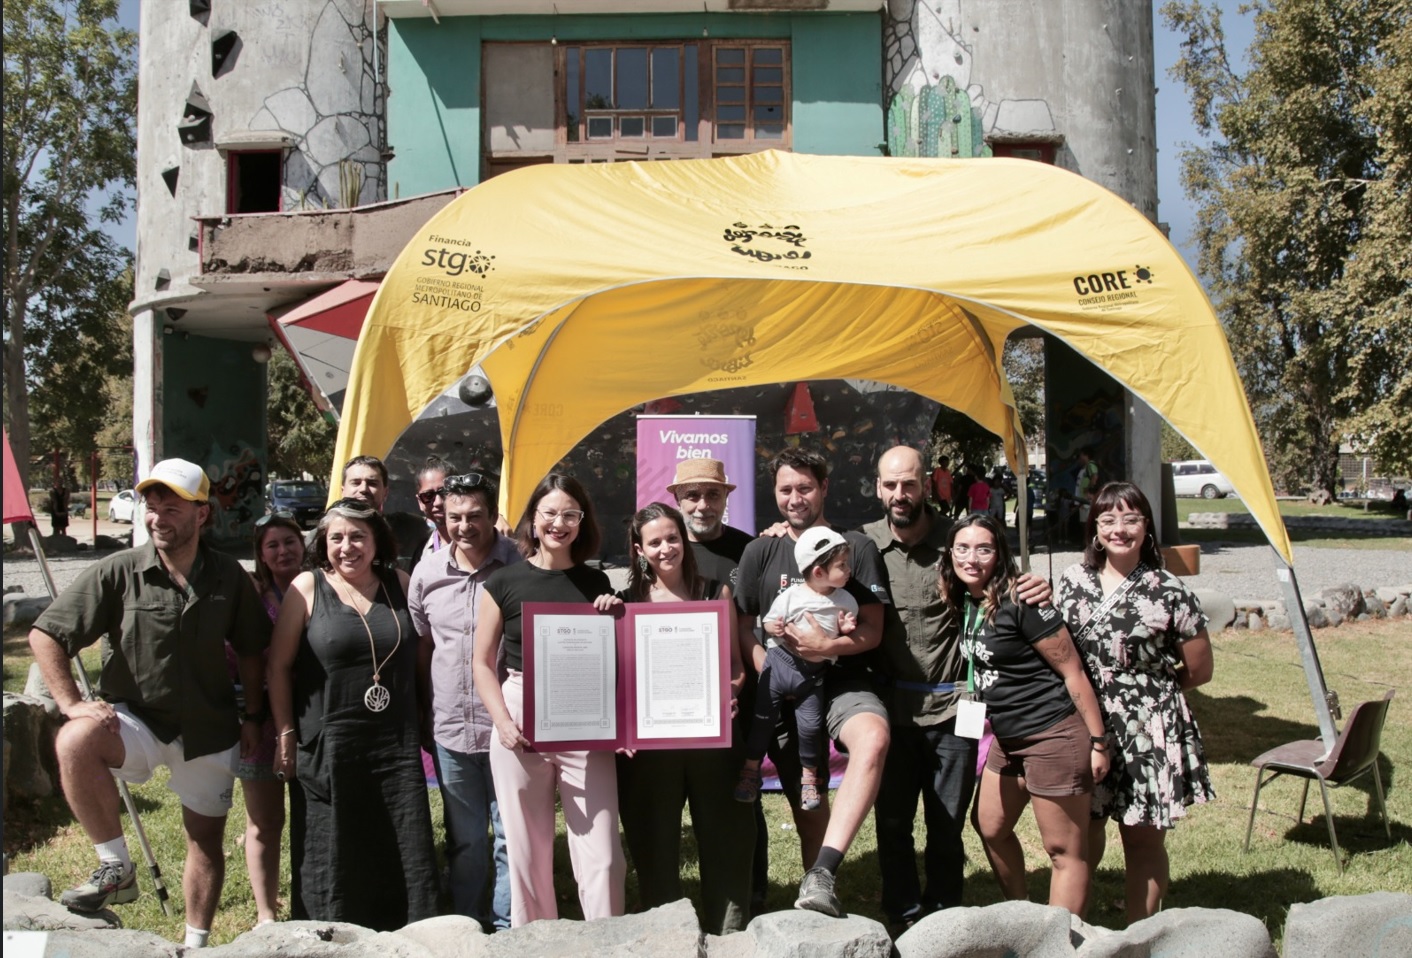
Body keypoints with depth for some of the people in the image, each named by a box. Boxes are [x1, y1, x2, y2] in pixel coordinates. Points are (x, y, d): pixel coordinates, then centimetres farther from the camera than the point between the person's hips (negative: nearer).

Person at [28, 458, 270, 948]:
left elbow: (249, 649, 9)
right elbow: (45, 635, -9)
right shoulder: (118, 572, -11)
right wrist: (72, 704, -17)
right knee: (76, 741, -34)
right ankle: (116, 867, -19)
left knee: (206, 838, 12)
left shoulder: (229, 577, -4)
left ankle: (196, 943, 32)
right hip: (136, 720, -2)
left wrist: (253, 716, 6)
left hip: (208, 729, 3)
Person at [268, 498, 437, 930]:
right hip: (327, 748, -2)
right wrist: (285, 734, -5)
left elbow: (421, 654, 14)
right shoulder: (307, 588, -2)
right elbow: (279, 667, 0)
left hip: (396, 746, 3)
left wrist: (423, 722, 10)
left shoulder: (399, 583, 7)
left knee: (405, 855, 5)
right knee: (331, 860, 5)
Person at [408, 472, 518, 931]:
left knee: (512, 836, 5)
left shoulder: (521, 566, -8)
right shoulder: (427, 572, 3)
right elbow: (421, 646, 13)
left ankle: (508, 929, 19)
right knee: (464, 840, 17)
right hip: (450, 729, 3)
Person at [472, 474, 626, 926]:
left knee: (601, 854, -2)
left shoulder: (596, 583, 9)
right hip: (522, 727, -1)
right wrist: (503, 722, -10)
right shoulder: (505, 582, 3)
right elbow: (482, 663, 4)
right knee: (527, 852, 7)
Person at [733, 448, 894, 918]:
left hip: (843, 679, -2)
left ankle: (821, 876, -38)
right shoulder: (761, 552, 10)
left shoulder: (856, 547, 6)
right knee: (807, 803, 0)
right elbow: (743, 629, 9)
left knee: (873, 738, -34)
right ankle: (820, 898, 17)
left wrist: (827, 645, -17)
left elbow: (872, 632, 1)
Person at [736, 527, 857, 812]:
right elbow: (769, 622, -1)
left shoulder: (845, 601, -3)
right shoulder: (790, 597, -12)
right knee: (763, 717, 5)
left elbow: (845, 632, 10)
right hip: (780, 663, -1)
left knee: (811, 725, -1)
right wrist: (774, 628, -23)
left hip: (813, 673, 1)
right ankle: (750, 770, 19)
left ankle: (809, 777, 20)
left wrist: (846, 628, -12)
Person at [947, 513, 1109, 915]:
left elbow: (1073, 672, -15)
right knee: (990, 828, 19)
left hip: (1054, 738, -9)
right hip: (1007, 739, 9)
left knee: (1064, 851, 1)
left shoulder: (1020, 602, -18)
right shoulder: (964, 602, 5)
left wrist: (1098, 741, -15)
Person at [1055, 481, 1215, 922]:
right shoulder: (1073, 580, 3)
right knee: (1083, 834, 11)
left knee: (1144, 838, 8)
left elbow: (1199, 670, 0)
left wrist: (1150, 688, 3)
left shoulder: (1168, 592, -8)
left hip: (1148, 731, -3)